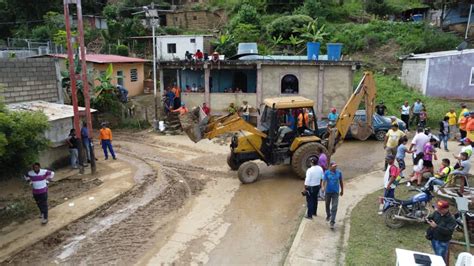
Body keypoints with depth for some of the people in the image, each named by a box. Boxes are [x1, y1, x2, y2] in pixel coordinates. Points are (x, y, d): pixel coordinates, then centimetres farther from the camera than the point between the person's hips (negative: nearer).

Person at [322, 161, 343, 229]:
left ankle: (332, 222, -6)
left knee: (334, 208, -8)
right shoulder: (326, 173, -8)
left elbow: (341, 181, 9)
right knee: (327, 205, 18)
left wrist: (342, 190, 16)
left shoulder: (339, 172, -3)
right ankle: (328, 215, 45)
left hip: (335, 192, 0)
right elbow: (324, 181, -17)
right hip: (328, 192, 0)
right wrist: (323, 187, -36)